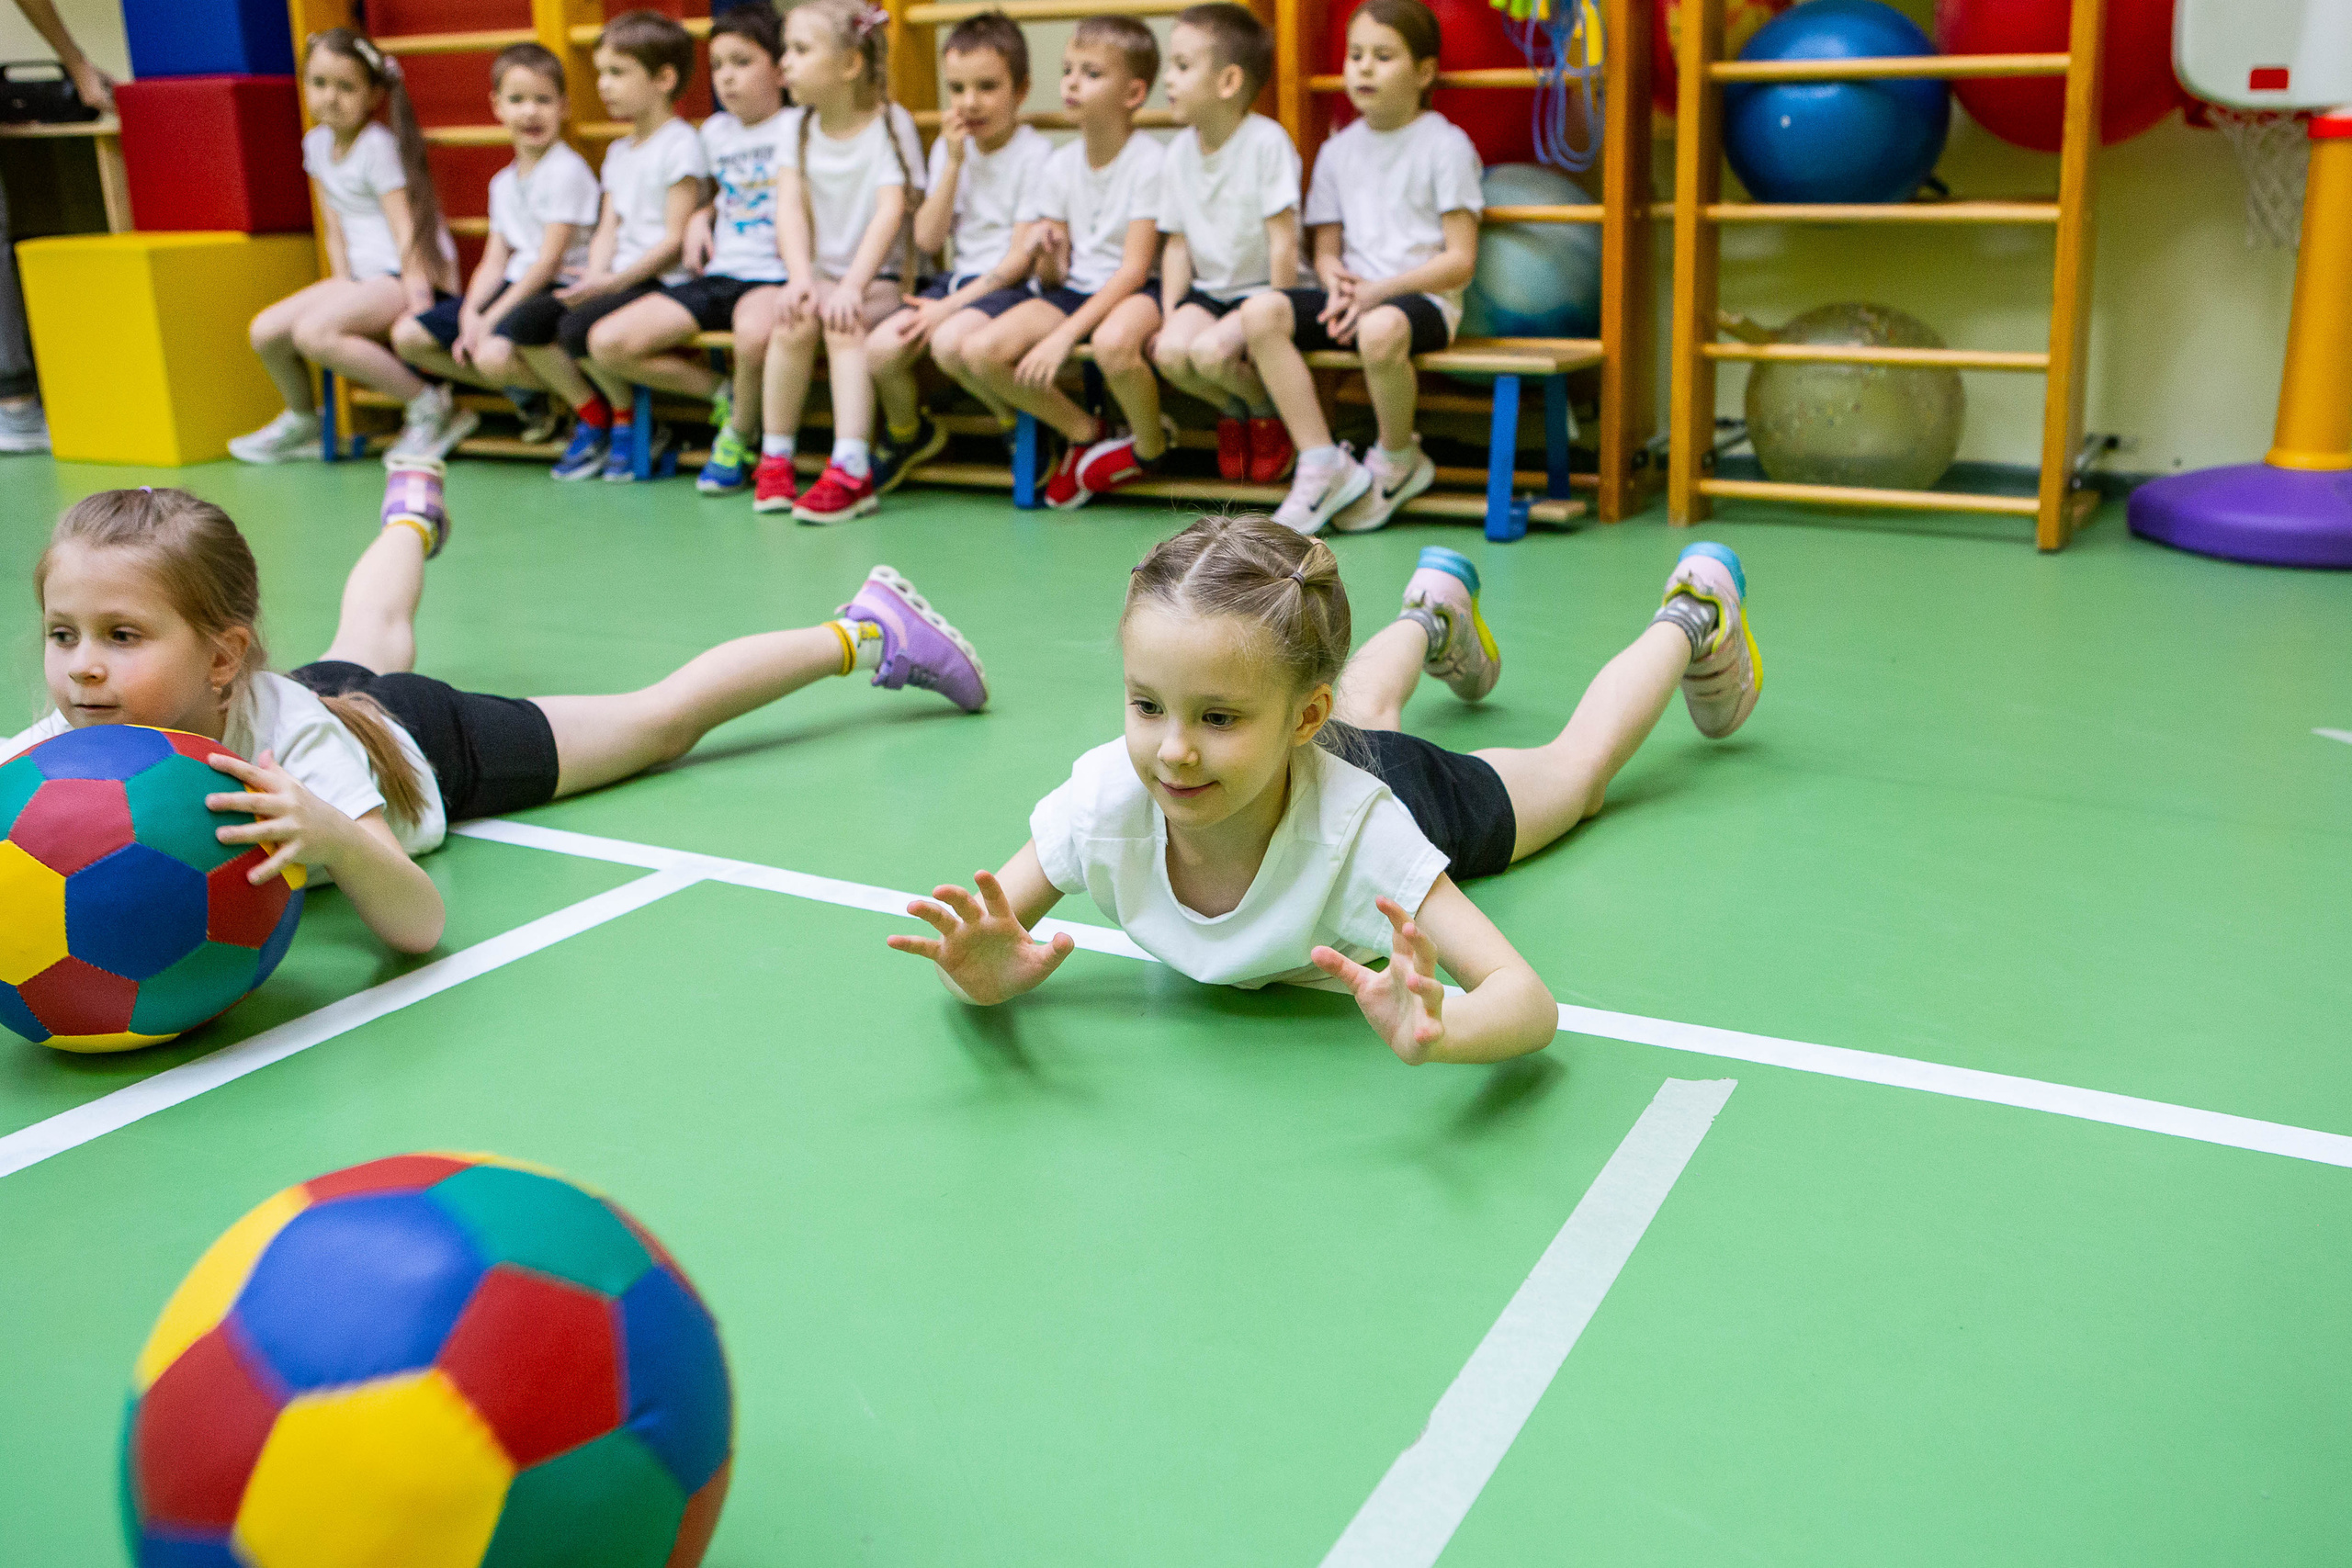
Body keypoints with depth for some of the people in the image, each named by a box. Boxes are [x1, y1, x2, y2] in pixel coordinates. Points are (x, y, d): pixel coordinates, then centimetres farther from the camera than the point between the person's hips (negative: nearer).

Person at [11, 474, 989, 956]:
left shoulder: (291, 742, -47)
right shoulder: (74, 738, -35)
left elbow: (419, 923, -54)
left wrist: (334, 838, -74)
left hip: (432, 743, -6)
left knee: (662, 720, 8)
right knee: (367, 648, 40)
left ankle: (862, 631, 27)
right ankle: (412, 513, 73)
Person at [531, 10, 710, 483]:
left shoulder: (680, 144, -7)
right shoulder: (618, 151, 20)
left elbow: (675, 239, -14)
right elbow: (608, 228, 13)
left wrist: (617, 281, -21)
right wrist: (595, 274, -8)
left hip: (662, 281, -8)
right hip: (617, 279, 8)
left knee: (577, 327, -29)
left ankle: (631, 423, -4)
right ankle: (593, 420, 3)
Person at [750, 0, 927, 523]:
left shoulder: (890, 124, -5)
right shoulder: (800, 127, 8)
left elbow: (890, 211, -17)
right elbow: (791, 206, -3)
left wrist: (851, 287, -28)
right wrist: (801, 278, -21)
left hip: (880, 278, -3)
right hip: (823, 273, 4)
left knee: (842, 322, -33)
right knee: (793, 318, -27)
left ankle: (851, 471, -39)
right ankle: (774, 459, -16)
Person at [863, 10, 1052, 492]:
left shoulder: (1035, 152, -7)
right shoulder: (948, 148, 11)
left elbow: (1021, 256, -11)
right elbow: (928, 240, 2)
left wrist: (953, 305, -18)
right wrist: (953, 163, -6)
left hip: (1010, 286, -6)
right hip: (957, 278, 6)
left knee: (950, 340, -35)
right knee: (880, 347, -18)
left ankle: (1018, 426, -7)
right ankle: (907, 432, 15)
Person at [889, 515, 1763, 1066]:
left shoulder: (1356, 835, -51)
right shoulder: (1108, 799, -44)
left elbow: (1529, 1002, -53)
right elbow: (990, 922, -29)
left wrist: (1434, 1035, -76)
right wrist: (988, 977, -53)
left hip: (1427, 793, -3)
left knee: (1574, 768, 28)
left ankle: (1691, 617, 54)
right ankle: (1432, 613, 69)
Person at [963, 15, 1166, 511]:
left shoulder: (1149, 162, -12)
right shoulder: (1059, 166, 5)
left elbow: (1135, 268, -17)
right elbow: (1054, 278, 8)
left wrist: (1065, 335, -24)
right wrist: (1049, 257, -19)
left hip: (1134, 292, -6)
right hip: (1074, 289, 6)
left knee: (1113, 342, -41)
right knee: (979, 350, -17)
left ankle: (1151, 448, -7)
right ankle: (1082, 430, 8)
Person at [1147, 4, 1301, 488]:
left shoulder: (1266, 142, -16)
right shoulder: (1180, 152, 3)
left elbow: (1283, 243, -16)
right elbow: (1179, 245, 6)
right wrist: (1169, 316, -6)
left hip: (1262, 289, -5)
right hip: (1208, 289, 5)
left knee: (1210, 351, -32)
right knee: (1170, 352, -24)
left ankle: (1270, 411, 3)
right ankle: (1234, 412, 9)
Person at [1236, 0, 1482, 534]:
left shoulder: (1446, 145, -1)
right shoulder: (1338, 151, 15)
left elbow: (1460, 261, -8)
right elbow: (1327, 248, 17)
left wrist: (1378, 291, -18)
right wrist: (1336, 280, -9)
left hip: (1423, 297, -5)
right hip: (1354, 295, 6)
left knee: (1381, 330, -41)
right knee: (1260, 313, -22)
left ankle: (1397, 460, -11)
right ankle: (1322, 464, -21)